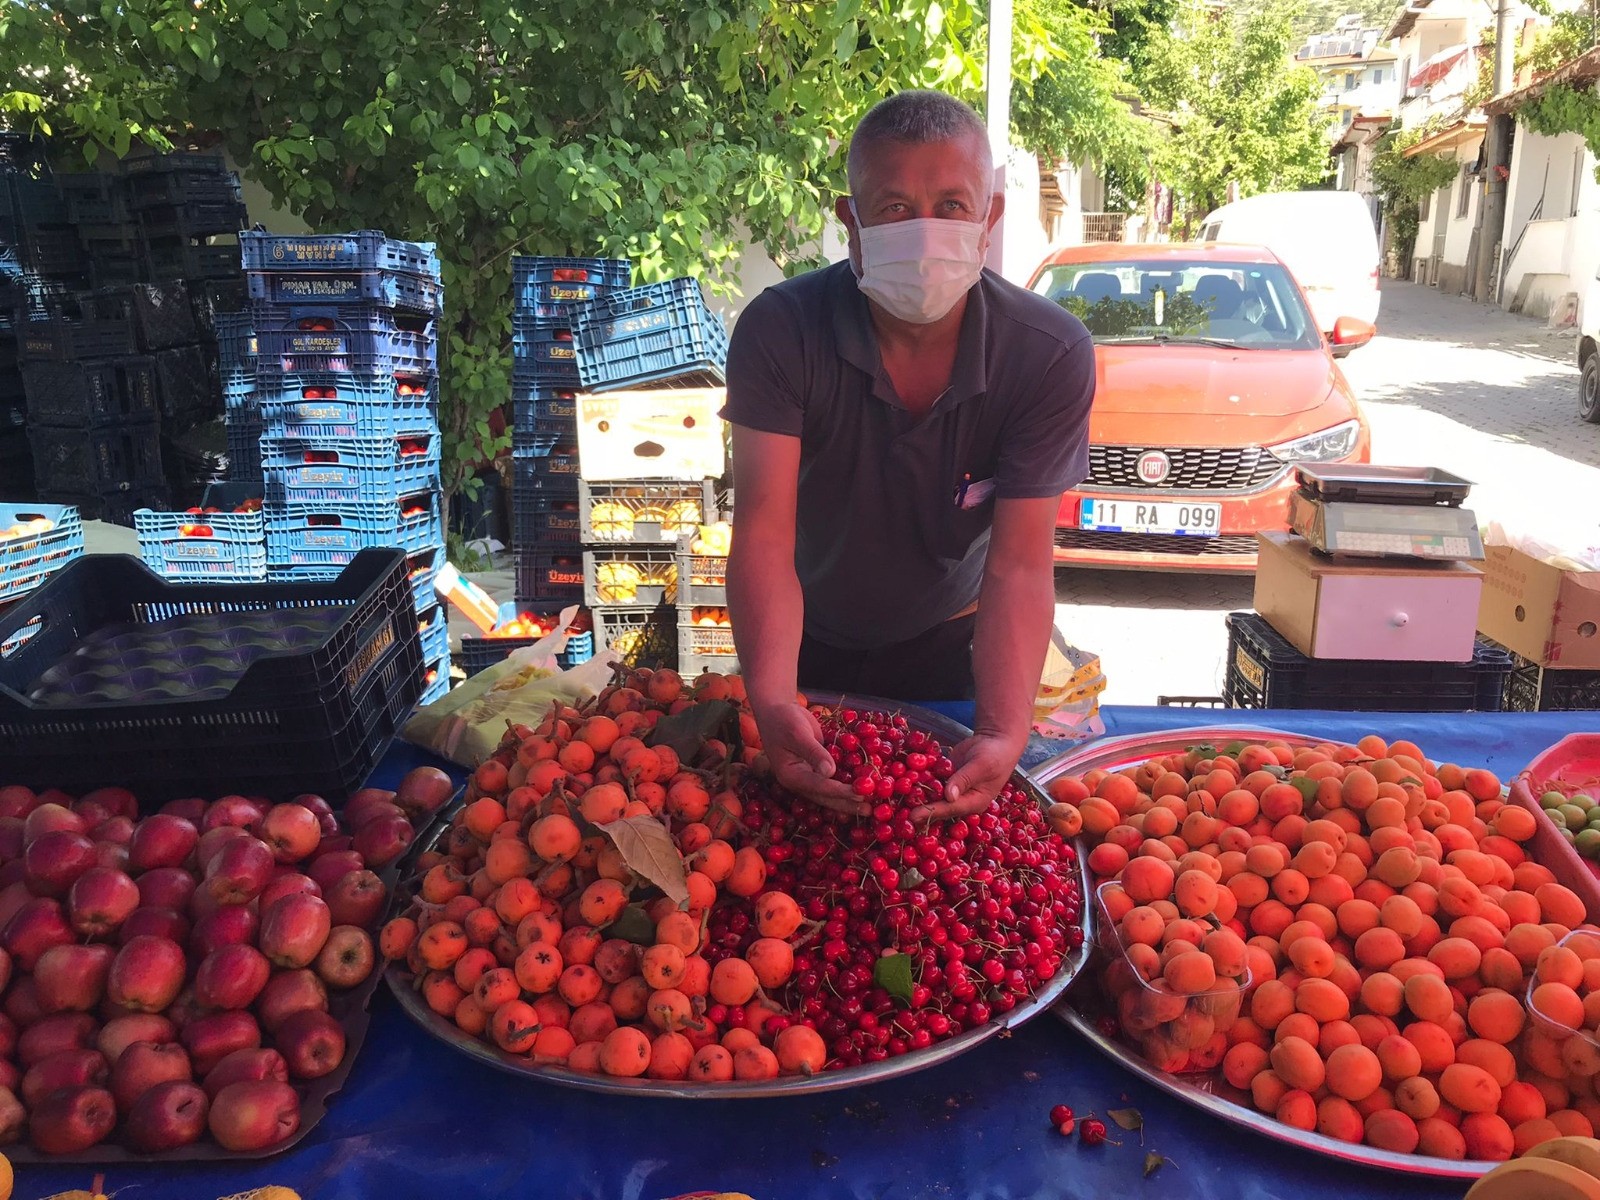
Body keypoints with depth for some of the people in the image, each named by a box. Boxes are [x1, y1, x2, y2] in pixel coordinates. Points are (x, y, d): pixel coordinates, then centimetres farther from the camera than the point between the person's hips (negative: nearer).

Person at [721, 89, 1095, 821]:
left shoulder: (1051, 355, -25)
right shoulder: (780, 330, -26)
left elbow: (1019, 566, -27)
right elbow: (765, 534, -32)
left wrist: (1003, 733, -43)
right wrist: (772, 702, -49)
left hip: (947, 648, 0)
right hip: (807, 645, 0)